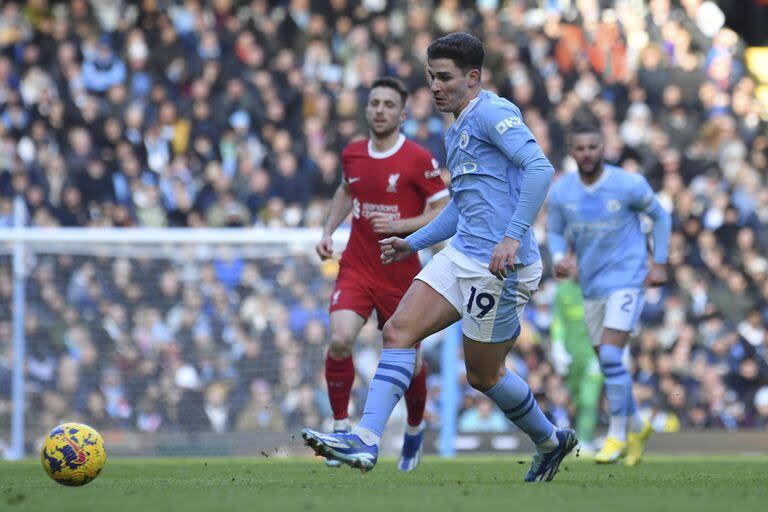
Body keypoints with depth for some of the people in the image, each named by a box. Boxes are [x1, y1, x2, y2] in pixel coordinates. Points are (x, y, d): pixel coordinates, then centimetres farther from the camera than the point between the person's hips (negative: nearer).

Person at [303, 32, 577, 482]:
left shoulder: (492, 113, -11)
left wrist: (513, 237, -30)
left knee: (484, 375, 3)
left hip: (501, 267, -9)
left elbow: (540, 168, -25)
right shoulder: (456, 132, 19)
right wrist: (414, 244, 25)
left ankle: (551, 441, 27)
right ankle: (366, 440, -12)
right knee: (399, 331, -6)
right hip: (461, 256, 9)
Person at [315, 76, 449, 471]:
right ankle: (340, 428, -8)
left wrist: (400, 225, -21)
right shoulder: (352, 154, 5)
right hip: (356, 268, 2)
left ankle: (414, 431, 34)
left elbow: (444, 212, -8)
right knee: (340, 340, -22)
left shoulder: (418, 160, -9)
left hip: (401, 273, -2)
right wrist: (329, 230, 13)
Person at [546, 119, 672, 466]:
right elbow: (555, 232, 9)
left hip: (626, 279, -5)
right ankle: (636, 428, 33)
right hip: (591, 285, 5)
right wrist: (559, 258, -12)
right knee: (607, 362, 11)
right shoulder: (561, 192, -4)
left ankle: (617, 436, -8)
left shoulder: (629, 184, -12)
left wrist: (659, 263, -1)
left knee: (610, 356, -18)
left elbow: (660, 217, 3)